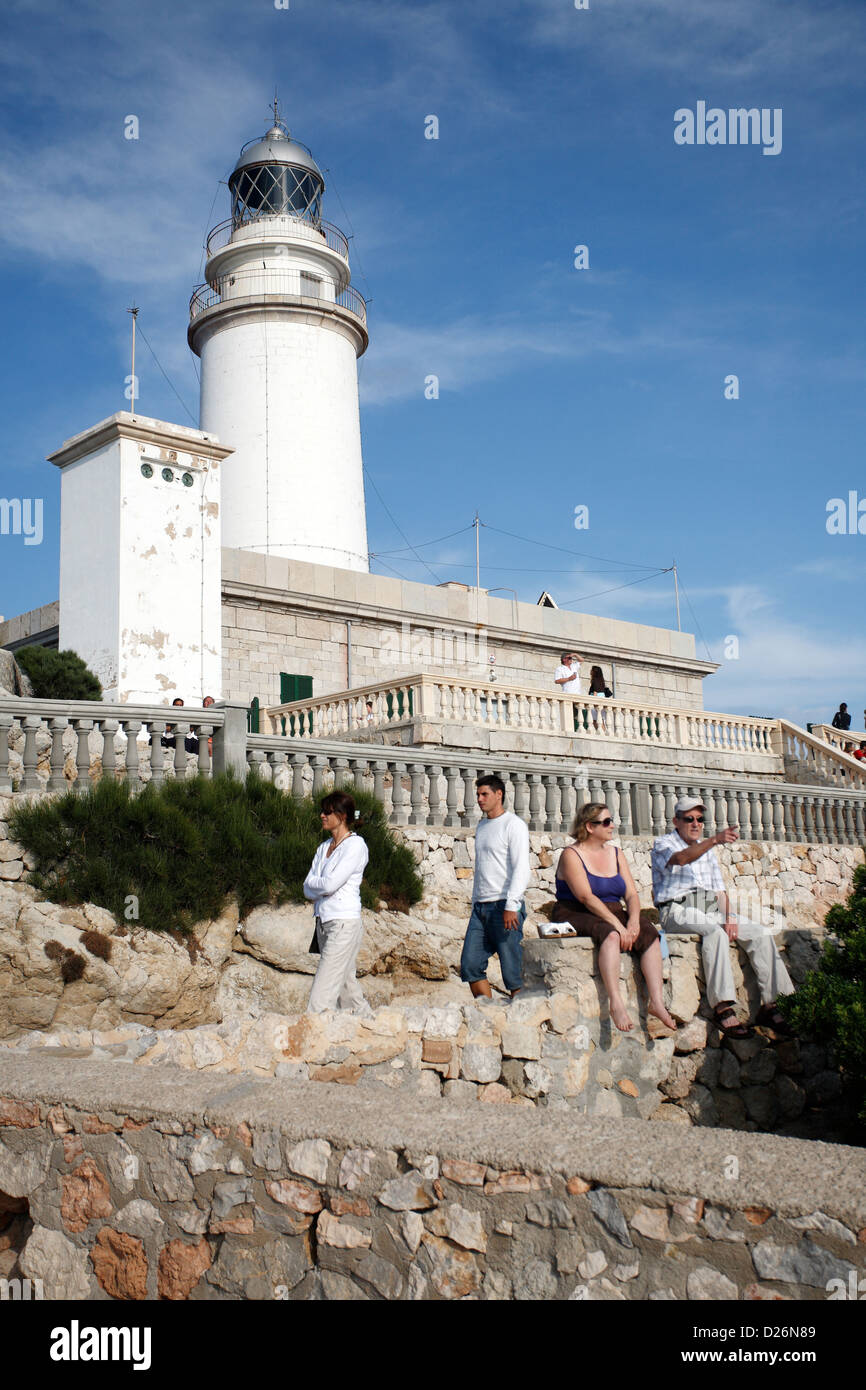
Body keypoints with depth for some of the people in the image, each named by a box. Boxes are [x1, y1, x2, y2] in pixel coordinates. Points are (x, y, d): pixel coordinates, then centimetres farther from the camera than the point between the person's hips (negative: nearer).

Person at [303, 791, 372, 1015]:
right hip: (324, 921, 8)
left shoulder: (355, 845, -8)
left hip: (345, 923, -8)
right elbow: (308, 889, 8)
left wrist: (315, 884, 2)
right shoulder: (324, 847, 15)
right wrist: (323, 887, -11)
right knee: (345, 983, 12)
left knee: (324, 990, -12)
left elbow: (330, 884, -17)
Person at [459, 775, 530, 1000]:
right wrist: (475, 903, 17)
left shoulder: (513, 825, -4)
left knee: (513, 971, -6)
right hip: (481, 906, 8)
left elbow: (521, 869, -12)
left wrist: (511, 906, -20)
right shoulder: (482, 825, 19)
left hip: (504, 906, -8)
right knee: (470, 965, 1)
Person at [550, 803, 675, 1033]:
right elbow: (586, 897, -17)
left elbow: (631, 894, 7)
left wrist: (633, 920, -14)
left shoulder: (616, 854, 15)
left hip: (613, 916, 6)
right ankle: (616, 1003, -44)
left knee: (649, 932, -22)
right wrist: (618, 925, -26)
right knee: (610, 934, -36)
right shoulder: (571, 855, -5)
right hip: (575, 917, -6)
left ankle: (656, 1001, -30)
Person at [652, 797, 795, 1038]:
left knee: (759, 932, -14)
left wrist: (728, 917, -1)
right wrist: (715, 840, -36)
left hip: (711, 910, 7)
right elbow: (681, 859, -22)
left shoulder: (707, 849, 25)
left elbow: (719, 890, 19)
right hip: (678, 911, -6)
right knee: (715, 932, -35)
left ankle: (770, 1005, -16)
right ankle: (723, 1008, -38)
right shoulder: (663, 844, 3)